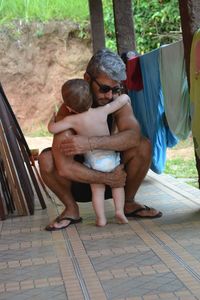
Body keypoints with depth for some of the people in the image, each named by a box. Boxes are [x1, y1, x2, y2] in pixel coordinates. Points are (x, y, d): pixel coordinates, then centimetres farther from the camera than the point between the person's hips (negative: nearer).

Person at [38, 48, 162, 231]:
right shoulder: (69, 111, -26)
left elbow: (134, 136, -37)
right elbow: (63, 168, -35)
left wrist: (90, 143, -47)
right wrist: (107, 179, -34)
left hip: (111, 169, 2)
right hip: (81, 176, -2)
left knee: (143, 146, -23)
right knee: (46, 160, -31)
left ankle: (129, 203, -1)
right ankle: (71, 209, -7)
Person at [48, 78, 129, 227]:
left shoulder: (72, 120, -16)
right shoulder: (102, 111, -11)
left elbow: (52, 128, -11)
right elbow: (123, 98, -3)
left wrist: (53, 119, 10)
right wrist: (126, 98, 21)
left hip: (93, 162, -1)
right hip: (111, 158, 1)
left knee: (97, 189, 13)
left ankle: (101, 218, 10)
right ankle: (120, 210, 7)